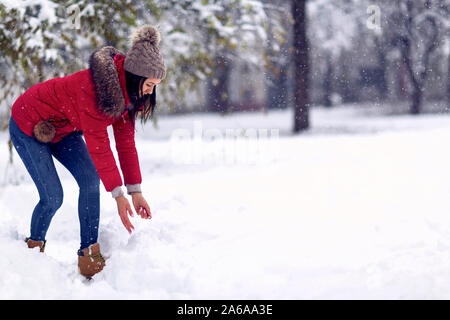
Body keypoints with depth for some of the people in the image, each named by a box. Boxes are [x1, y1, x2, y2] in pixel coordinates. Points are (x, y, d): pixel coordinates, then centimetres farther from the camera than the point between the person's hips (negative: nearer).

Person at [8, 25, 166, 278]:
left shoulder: (126, 92, -10)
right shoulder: (94, 87, -36)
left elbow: (126, 141, -5)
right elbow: (98, 144, -34)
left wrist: (136, 190, -9)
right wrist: (118, 194, -31)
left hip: (62, 128, 8)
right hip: (28, 125, -7)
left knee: (91, 181, -12)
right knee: (53, 198, -12)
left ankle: (90, 256, -7)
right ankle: (34, 248, 15)